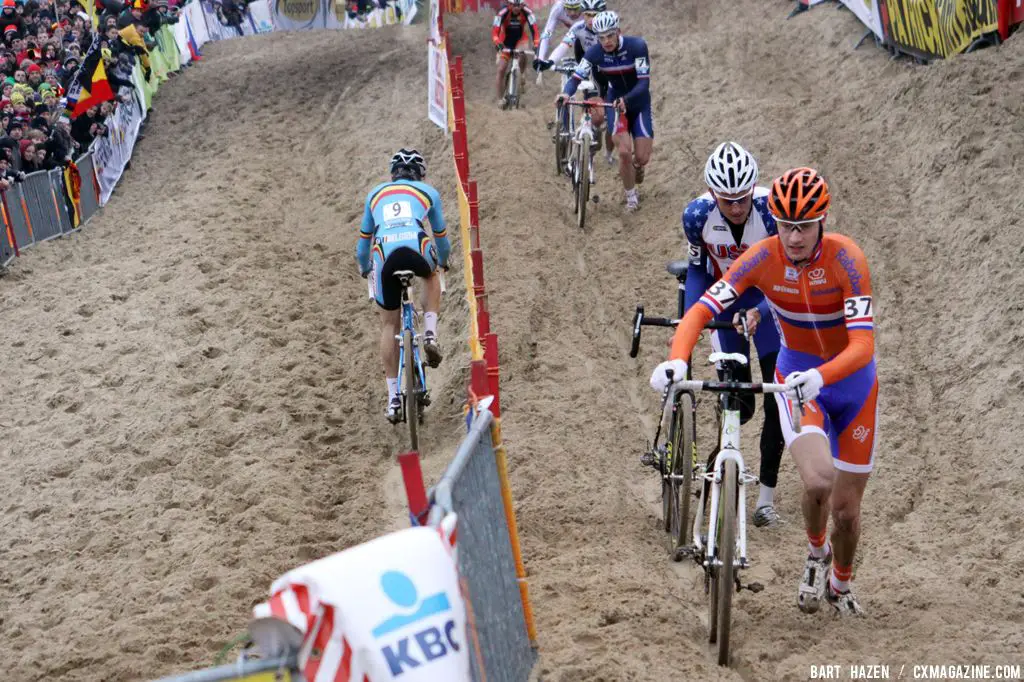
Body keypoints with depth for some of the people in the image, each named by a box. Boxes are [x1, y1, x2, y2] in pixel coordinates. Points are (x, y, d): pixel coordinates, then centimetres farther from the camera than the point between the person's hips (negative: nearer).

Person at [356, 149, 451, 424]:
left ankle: (393, 397, 15)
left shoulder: (376, 193, 31)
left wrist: (364, 269, 56)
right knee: (431, 276, 36)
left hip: (385, 255, 1)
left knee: (389, 324, 17)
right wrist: (443, 261, 58)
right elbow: (441, 236, 37)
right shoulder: (428, 192, 26)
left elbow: (364, 239, 38)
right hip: (416, 249, -1)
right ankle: (430, 333, 15)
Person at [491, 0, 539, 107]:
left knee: (523, 56, -33)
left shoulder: (527, 12, -25)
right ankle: (500, 99, 4)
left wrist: (536, 45, -45)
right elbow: (495, 31, -33)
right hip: (505, 42, 0)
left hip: (520, 40, 0)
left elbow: (534, 29, -30)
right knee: (501, 70, -9)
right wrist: (498, 44, -52)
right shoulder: (503, 13, -28)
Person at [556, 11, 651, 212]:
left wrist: (626, 99, -47)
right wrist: (566, 93, -46)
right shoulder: (595, 53, -18)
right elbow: (577, 77, -24)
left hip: (639, 103, -1)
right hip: (615, 103, 1)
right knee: (624, 152, -17)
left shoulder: (637, 46, -25)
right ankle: (631, 197, 5)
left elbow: (644, 82, -30)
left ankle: (635, 168, 32)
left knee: (642, 158, -7)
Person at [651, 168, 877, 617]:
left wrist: (819, 377, -50)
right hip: (796, 377, 0)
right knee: (817, 482, -27)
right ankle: (816, 554, 7)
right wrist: (676, 361, -41)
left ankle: (841, 583, 39)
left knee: (846, 508, 6)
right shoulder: (763, 258, -18)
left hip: (850, 379, 0)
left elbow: (863, 346, -32)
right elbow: (700, 311, -22)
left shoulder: (845, 259, -25)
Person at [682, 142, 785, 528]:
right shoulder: (697, 215, -23)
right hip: (724, 299, 1)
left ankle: (766, 499, 3)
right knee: (739, 404, -5)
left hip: (768, 300, -1)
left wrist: (758, 313, -40)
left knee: (777, 399, -7)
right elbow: (698, 268, -6)